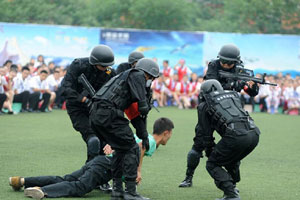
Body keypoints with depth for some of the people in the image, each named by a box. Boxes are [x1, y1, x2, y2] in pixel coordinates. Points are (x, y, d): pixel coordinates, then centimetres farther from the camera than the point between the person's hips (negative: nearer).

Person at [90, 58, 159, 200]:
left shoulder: (127, 76, 31)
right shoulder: (138, 75, 2)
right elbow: (143, 107, -8)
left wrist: (144, 136, 32)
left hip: (95, 116, 9)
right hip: (108, 113, -9)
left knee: (121, 149, 21)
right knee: (131, 149, -1)